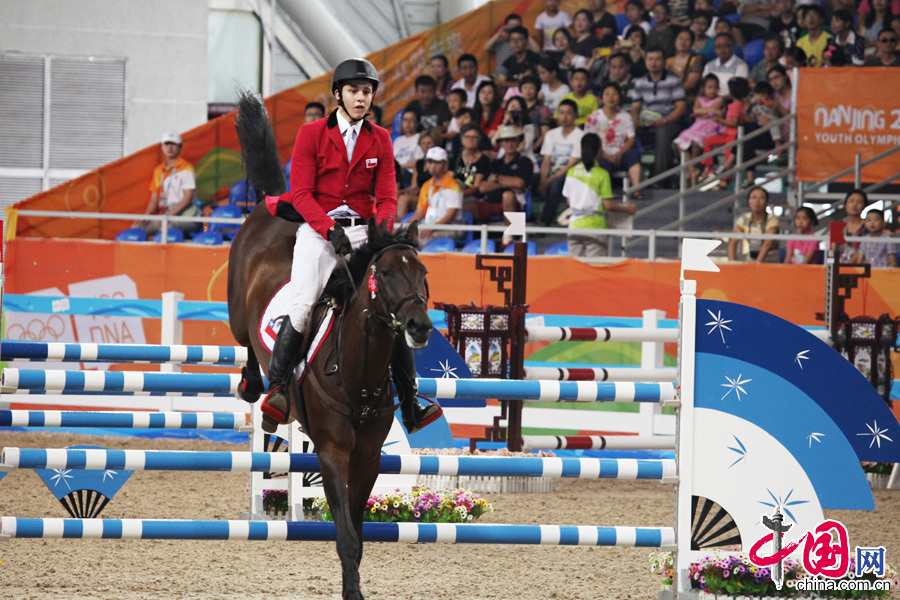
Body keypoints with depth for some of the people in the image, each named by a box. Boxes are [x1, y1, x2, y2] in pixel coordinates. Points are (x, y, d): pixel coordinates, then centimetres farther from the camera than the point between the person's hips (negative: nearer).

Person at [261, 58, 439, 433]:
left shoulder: (380, 140, 10)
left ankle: (411, 408, -3)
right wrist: (330, 229, -19)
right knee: (302, 304, -23)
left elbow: (387, 197, 8)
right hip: (318, 227, -3)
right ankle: (277, 388, -16)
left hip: (364, 230, 3)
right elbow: (301, 193, -5)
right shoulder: (311, 134, 1)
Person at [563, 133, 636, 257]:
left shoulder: (571, 172, 3)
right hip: (595, 226, -4)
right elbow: (608, 205, -9)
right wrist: (626, 209, 7)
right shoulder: (601, 174, -9)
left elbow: (569, 200, 11)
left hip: (575, 225, 4)